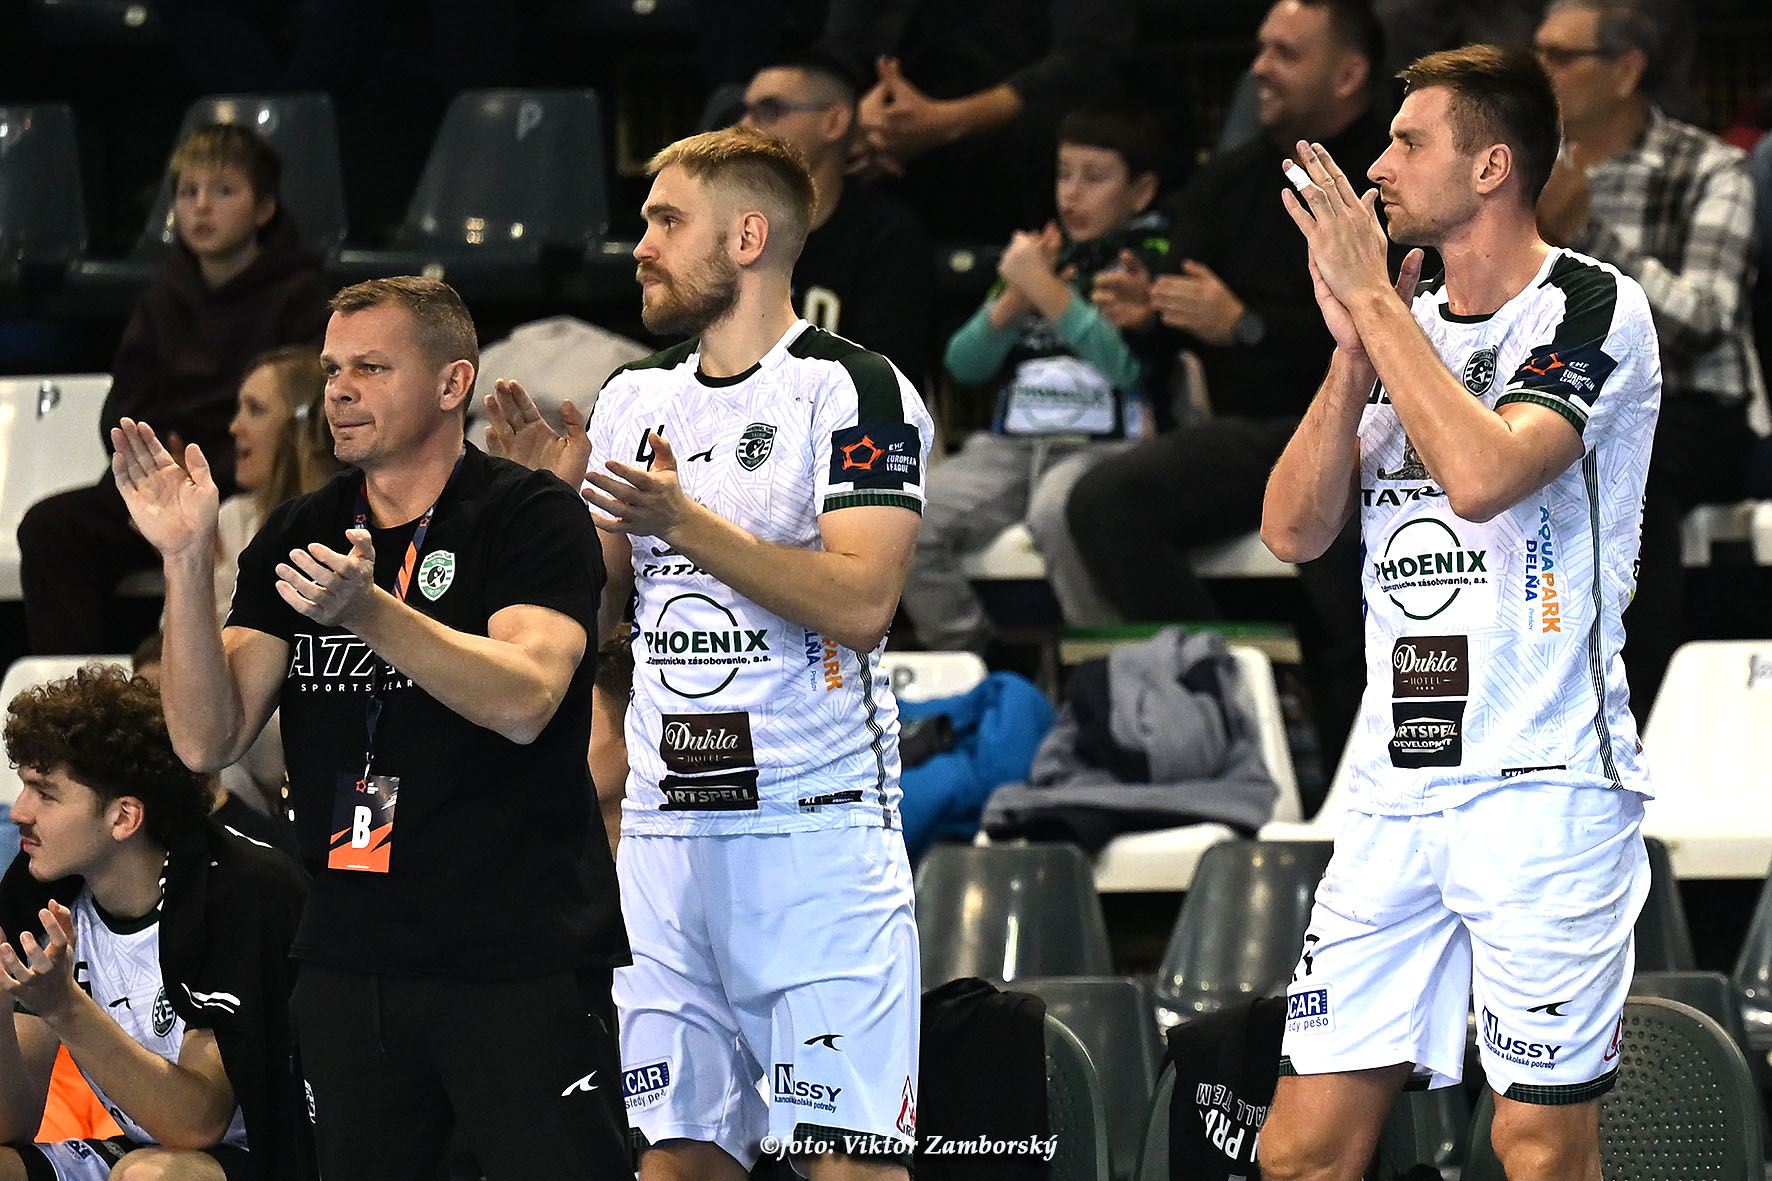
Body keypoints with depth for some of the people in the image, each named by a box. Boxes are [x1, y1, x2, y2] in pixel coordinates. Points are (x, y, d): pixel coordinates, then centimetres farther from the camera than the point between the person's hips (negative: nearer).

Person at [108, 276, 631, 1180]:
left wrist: (366, 610, -33)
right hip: (349, 961, 5)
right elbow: (208, 741, 2)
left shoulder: (533, 518, -4)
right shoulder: (295, 541, 11)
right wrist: (186, 563, -11)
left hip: (522, 961, -5)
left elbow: (524, 700, -20)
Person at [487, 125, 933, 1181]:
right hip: (666, 831, 6)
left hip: (819, 827, -6)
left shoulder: (855, 390, -5)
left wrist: (688, 526, -19)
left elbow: (861, 602, -16)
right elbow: (591, 616, 18)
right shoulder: (635, 401, 15)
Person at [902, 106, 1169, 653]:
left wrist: (1044, 288, -8)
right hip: (1011, 441, 5)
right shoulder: (1042, 249, 21)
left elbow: (1129, 365, -12)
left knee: (1059, 514, -39)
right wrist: (1012, 300, 1)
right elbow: (963, 365, 18)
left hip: (1104, 443, -5)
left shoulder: (1152, 257, 5)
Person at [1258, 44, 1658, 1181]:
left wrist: (1372, 298, -14)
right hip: (1396, 788, 7)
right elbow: (1294, 528, 9)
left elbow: (1481, 475, -22)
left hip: (1545, 787, -7)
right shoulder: (1403, 324, 17)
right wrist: (1355, 350, -4)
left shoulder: (1593, 307, -5)